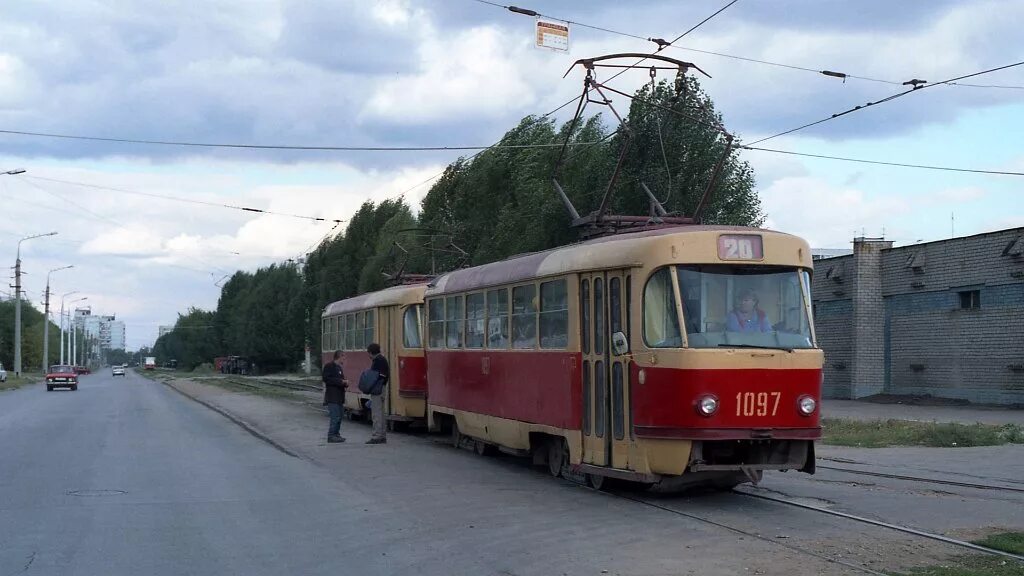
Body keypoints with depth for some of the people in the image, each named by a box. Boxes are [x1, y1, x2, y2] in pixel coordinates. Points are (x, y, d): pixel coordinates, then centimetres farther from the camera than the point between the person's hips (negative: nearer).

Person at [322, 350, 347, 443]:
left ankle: (336, 434, 19)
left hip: (339, 397, 9)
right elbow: (326, 379, -18)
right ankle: (331, 436, -10)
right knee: (335, 417, -12)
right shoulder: (329, 366, -9)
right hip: (332, 397, -9)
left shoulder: (339, 367, 19)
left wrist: (345, 383, 6)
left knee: (338, 417, 12)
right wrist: (340, 381, -20)